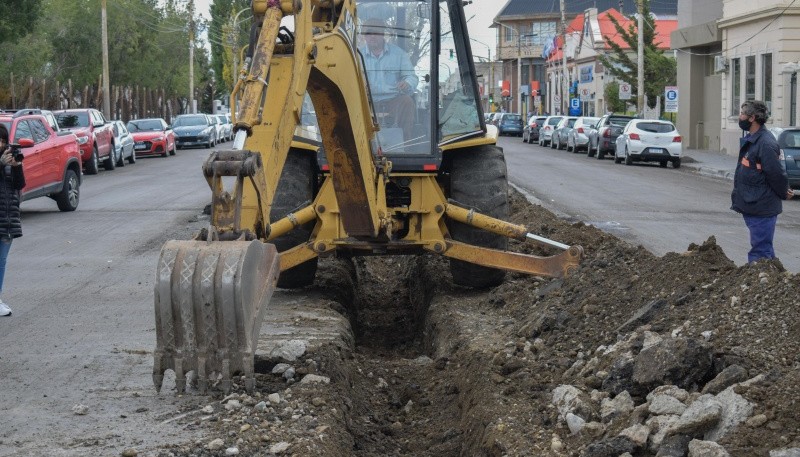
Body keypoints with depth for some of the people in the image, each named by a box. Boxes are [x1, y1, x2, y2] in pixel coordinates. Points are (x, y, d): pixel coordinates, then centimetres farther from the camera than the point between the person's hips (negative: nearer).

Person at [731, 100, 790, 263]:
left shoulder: (766, 143, -20)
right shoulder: (750, 139, 12)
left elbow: (776, 174, -19)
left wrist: (783, 193, -4)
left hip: (761, 209, -10)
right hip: (751, 206, 10)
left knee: (761, 251, -7)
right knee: (762, 249, 17)